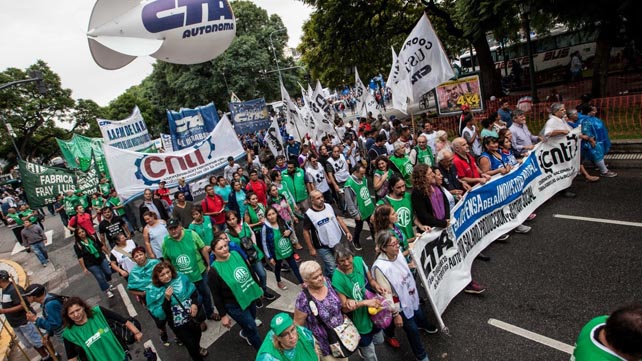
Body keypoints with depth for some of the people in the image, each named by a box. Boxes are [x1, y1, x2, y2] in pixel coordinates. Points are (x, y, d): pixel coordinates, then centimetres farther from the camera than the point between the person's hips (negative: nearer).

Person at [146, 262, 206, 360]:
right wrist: (167, 299, -35)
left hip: (193, 316, 4)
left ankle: (198, 348, 63)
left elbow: (193, 291, 1)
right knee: (191, 344, 1)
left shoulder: (180, 277, -14)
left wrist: (194, 303, -16)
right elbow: (159, 314, -22)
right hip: (178, 324, -4)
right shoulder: (153, 291, -21)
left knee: (197, 335, 28)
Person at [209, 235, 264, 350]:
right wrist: (223, 315, -11)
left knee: (251, 320, 27)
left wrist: (258, 286, 14)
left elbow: (250, 271, 7)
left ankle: (244, 333, 60)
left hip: (249, 296, 6)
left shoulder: (236, 255, -7)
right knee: (252, 328, 3)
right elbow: (217, 296, -15)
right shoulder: (214, 271, -22)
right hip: (235, 306, -6)